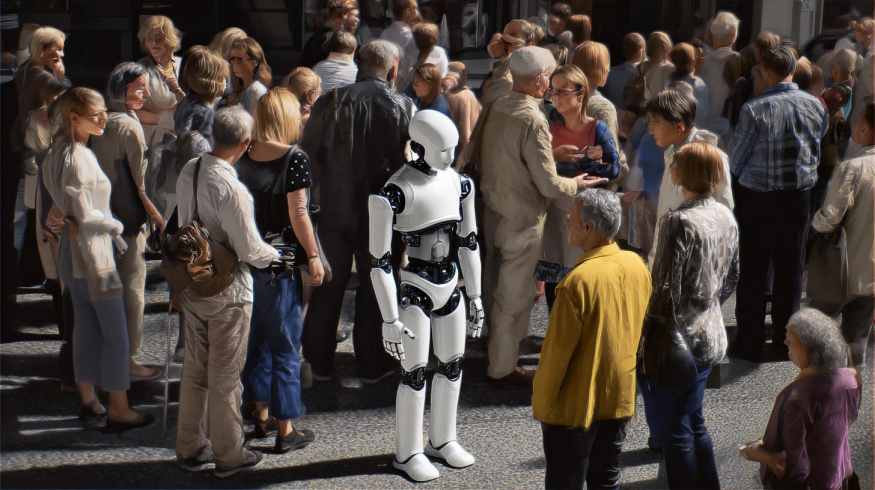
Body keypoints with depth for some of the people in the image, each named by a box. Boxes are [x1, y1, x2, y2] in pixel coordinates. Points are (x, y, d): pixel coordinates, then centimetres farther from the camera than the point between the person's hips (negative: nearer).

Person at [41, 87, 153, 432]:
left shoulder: (57, 152, 7)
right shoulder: (79, 157, -23)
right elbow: (85, 216, -22)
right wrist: (115, 225, -8)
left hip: (71, 250, 10)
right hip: (92, 252, -10)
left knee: (86, 327, 16)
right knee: (115, 334, -2)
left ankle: (88, 401, 24)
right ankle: (118, 411, 3)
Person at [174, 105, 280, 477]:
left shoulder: (189, 171, -2)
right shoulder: (230, 188, -26)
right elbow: (250, 250, -20)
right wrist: (275, 255, -1)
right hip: (228, 292, -7)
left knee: (194, 370, 18)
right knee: (225, 377, 7)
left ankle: (190, 449, 30)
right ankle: (228, 456, 20)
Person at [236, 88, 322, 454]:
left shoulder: (244, 157, 1)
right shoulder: (294, 159, -14)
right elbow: (298, 214, -16)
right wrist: (314, 257, -6)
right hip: (282, 265, -5)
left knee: (256, 339, 18)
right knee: (285, 347, 4)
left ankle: (260, 415, 28)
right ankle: (285, 431, 9)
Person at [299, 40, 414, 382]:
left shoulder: (330, 101, -5)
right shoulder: (402, 107, -10)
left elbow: (309, 154, -2)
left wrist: (322, 189, 9)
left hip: (334, 208, 2)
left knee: (329, 285, 14)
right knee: (375, 285, 12)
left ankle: (319, 362, 23)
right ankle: (372, 364, 19)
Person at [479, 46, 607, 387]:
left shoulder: (497, 109, 1)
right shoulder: (532, 120, -23)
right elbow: (549, 185, -23)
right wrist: (577, 185, -3)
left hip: (493, 212, 8)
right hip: (521, 219, -8)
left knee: (495, 286, 21)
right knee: (514, 295, 4)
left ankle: (496, 351, 38)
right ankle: (503, 368, 15)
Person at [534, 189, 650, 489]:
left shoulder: (578, 282, -26)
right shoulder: (637, 266, -4)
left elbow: (557, 352, -20)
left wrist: (541, 403, -7)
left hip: (575, 406, -6)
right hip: (621, 397, 6)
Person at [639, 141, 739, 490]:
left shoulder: (679, 223, -22)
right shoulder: (726, 218, 2)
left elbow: (665, 289, -21)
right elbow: (731, 278, 13)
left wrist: (647, 341, -13)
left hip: (676, 342, -8)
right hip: (711, 338, 8)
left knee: (671, 432, 4)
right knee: (693, 423, 21)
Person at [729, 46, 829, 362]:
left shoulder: (754, 110, -18)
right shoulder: (816, 107, -6)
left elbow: (735, 158, -9)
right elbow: (818, 145, 8)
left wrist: (740, 174, 11)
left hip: (757, 197, -3)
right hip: (799, 196, 3)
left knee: (753, 270, 7)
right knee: (790, 268, 14)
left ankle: (750, 344, 12)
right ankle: (786, 342, 23)